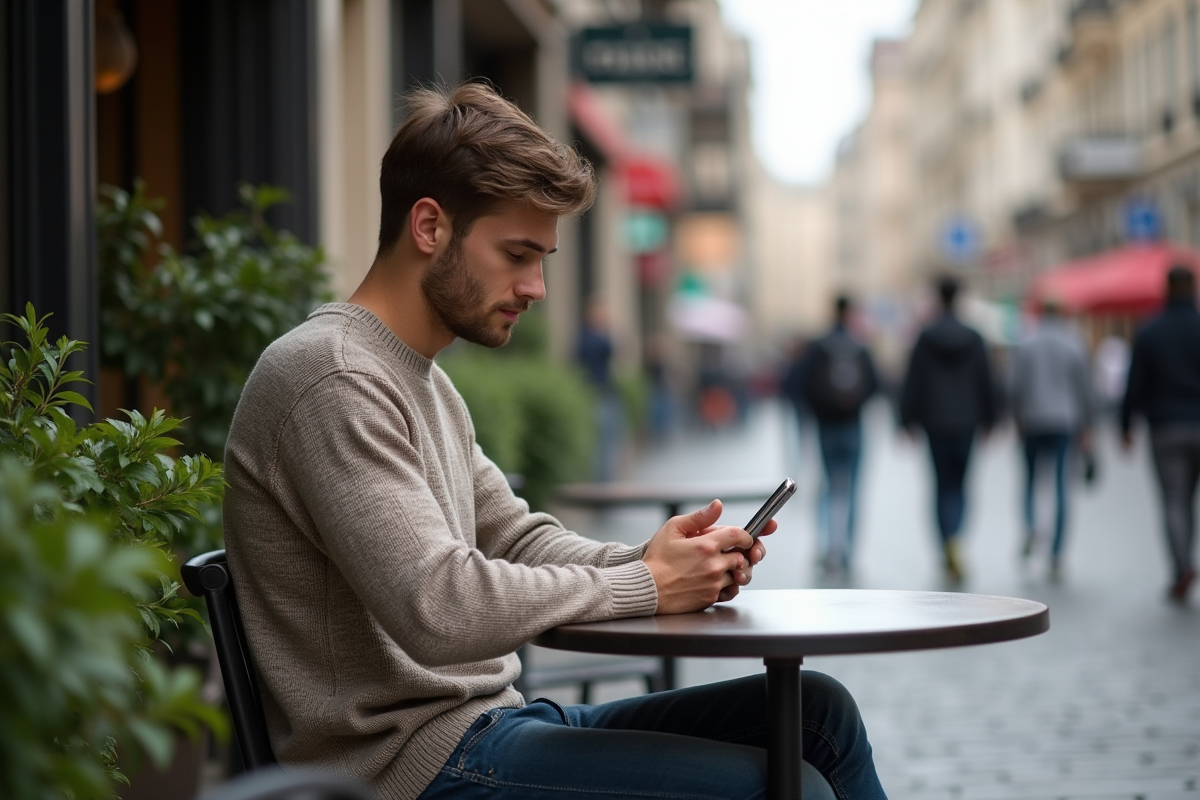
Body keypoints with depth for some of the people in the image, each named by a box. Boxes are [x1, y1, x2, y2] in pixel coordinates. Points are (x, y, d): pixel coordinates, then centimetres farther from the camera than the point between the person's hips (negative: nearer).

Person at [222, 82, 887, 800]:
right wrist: (644, 585, -15)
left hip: (489, 721, 10)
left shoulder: (425, 383, 18)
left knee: (818, 709, 5)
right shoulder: (332, 379, -16)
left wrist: (651, 560, -4)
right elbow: (440, 610, -26)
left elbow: (519, 541, 17)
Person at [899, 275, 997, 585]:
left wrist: (908, 420, 3)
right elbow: (986, 383, 3)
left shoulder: (925, 338, -6)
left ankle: (950, 546, -9)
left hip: (936, 423, -1)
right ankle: (952, 550, 4)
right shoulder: (973, 339, -1)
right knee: (958, 485, 13)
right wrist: (987, 420, 13)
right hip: (966, 422, 1)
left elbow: (912, 382, -4)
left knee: (943, 486, 5)